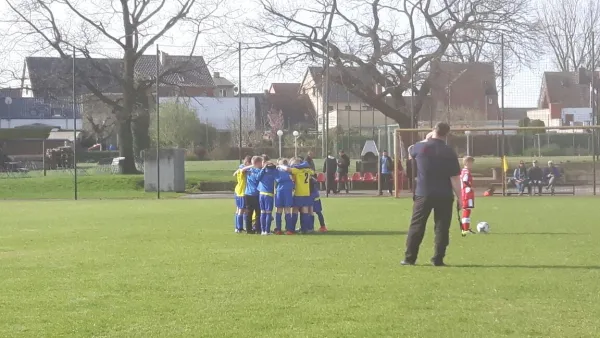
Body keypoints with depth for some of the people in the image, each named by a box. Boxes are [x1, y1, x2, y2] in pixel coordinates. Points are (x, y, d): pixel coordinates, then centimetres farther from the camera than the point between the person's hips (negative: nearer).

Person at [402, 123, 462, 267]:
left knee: (416, 226, 7)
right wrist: (459, 198, -1)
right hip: (444, 196, -1)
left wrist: (426, 140, 28)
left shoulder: (421, 147, -3)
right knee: (442, 227, 5)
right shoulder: (449, 152, -6)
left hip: (423, 194, 1)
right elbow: (455, 178, -7)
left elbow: (412, 153, 24)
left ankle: (409, 258, 6)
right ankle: (438, 259, 2)